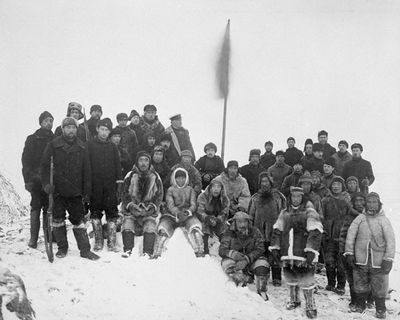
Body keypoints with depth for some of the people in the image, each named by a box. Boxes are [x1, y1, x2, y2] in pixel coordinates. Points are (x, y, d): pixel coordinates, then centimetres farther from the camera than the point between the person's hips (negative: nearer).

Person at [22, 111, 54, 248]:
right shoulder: (32, 139, 3)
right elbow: (26, 161, -1)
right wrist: (28, 180, -10)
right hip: (37, 179, -2)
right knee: (36, 209, -3)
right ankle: (33, 238, 0)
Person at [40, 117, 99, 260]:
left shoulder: (82, 147, 6)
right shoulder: (54, 145, -1)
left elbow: (87, 171, 8)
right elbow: (44, 165, -1)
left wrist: (87, 191, 5)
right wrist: (46, 183, -14)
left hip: (76, 191, 1)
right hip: (57, 190, -1)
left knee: (79, 220, 3)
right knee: (58, 219, 5)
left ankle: (85, 249, 8)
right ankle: (62, 247, 20)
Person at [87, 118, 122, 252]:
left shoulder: (112, 146, 11)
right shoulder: (90, 145, 4)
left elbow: (117, 164, 12)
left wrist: (119, 181, 3)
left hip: (110, 185, 1)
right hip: (95, 185, -1)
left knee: (112, 213, -1)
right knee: (95, 212, 3)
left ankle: (112, 242, 3)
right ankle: (98, 241, 12)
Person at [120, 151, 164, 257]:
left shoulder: (155, 177, 5)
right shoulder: (130, 176, 3)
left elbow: (159, 195, 6)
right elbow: (124, 194, 3)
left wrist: (152, 207, -10)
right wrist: (131, 206, -14)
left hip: (149, 210, 0)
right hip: (131, 209, 0)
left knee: (150, 224, -25)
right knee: (128, 222, -24)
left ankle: (148, 252, -24)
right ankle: (127, 250, -21)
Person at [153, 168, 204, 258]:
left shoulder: (190, 190, 15)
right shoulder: (170, 190, 10)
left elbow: (193, 205, 5)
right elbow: (170, 205, -4)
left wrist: (188, 211, -19)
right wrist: (177, 213, -25)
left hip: (187, 215, 0)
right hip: (172, 215, 0)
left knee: (195, 227, -30)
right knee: (163, 229, -27)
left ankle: (199, 252, -23)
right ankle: (156, 254, -20)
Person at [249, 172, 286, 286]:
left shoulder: (277, 196, 4)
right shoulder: (255, 198, 10)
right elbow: (250, 215, 15)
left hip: (274, 232, -2)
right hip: (259, 233, 2)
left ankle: (277, 278, 7)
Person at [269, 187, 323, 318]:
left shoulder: (309, 212, -4)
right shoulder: (284, 213, 13)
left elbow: (315, 233, -12)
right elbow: (277, 231, 16)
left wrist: (311, 251, -19)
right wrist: (274, 247, 9)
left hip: (303, 254, -5)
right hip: (287, 254, 5)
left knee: (306, 280, -6)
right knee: (290, 278, 15)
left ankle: (310, 306, 8)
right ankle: (294, 300, 35)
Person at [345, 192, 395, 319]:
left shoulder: (384, 220, -2)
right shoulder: (360, 218, 3)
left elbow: (390, 240, -5)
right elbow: (350, 235, 2)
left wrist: (388, 260, -11)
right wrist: (349, 253, -4)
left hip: (378, 260, -1)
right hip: (360, 259, 1)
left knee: (379, 287, 8)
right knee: (360, 285, 12)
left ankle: (380, 310, 28)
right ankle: (360, 305, 34)